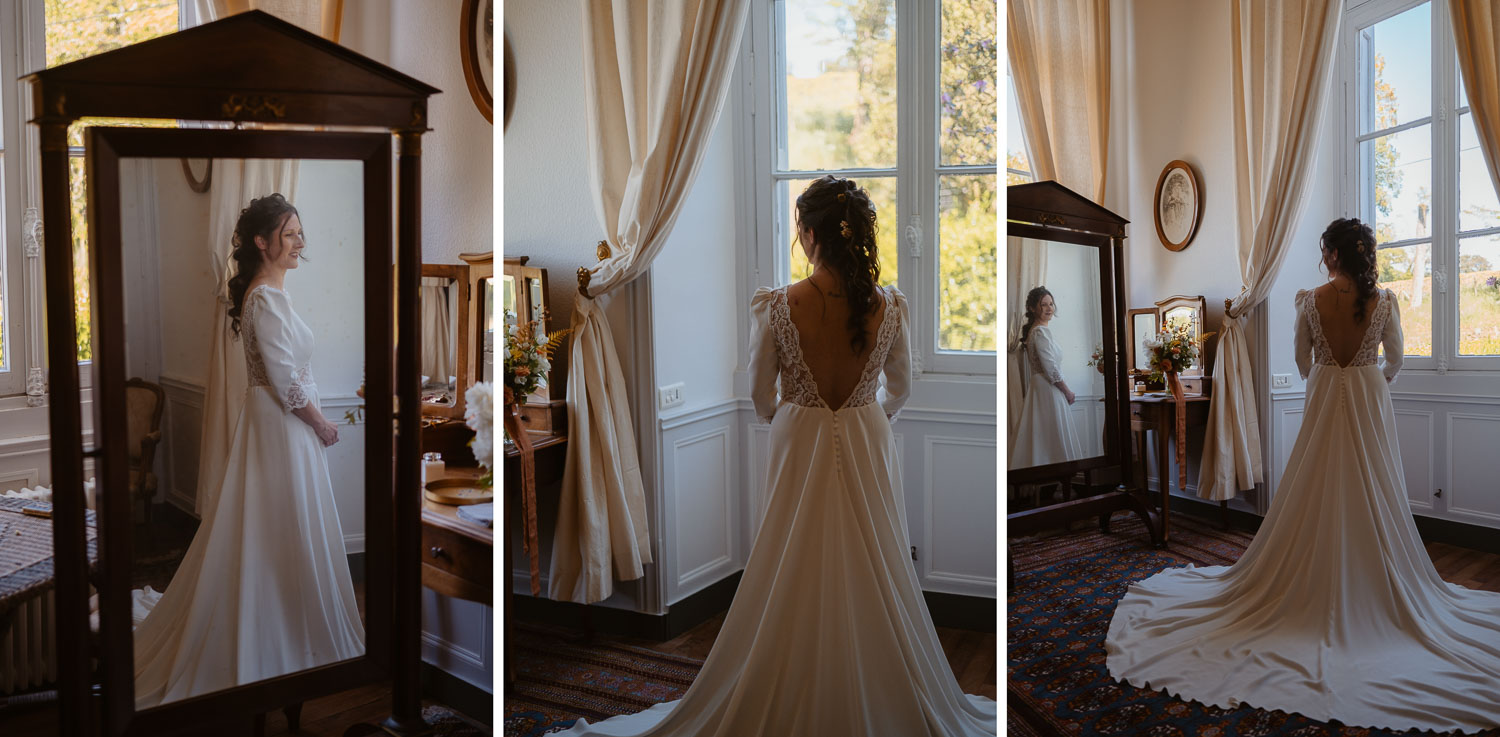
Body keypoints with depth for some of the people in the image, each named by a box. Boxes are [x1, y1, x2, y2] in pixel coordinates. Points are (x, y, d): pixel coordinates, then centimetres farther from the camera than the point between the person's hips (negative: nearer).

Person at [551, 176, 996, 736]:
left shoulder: (776, 306, -16)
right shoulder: (889, 306, -10)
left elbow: (760, 395, -5)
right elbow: (900, 388, 5)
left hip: (800, 451, -1)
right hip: (867, 450, 1)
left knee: (794, 589, 13)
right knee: (873, 580, 14)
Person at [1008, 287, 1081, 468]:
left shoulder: (1031, 330, 14)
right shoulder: (1041, 331, -16)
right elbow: (1051, 369, -20)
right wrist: (1068, 392, -9)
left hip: (1037, 387, 10)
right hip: (1049, 390, -10)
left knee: (1040, 442, 11)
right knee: (1055, 439, -6)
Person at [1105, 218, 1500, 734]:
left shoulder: (1310, 301, -8)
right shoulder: (1384, 302, -7)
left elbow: (1303, 361, 3)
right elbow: (1395, 361, 5)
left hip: (1324, 402, 0)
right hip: (1370, 403, 0)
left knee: (1316, 500, 8)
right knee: (1373, 501, 7)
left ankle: (1314, 591, 15)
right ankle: (1377, 590, 14)